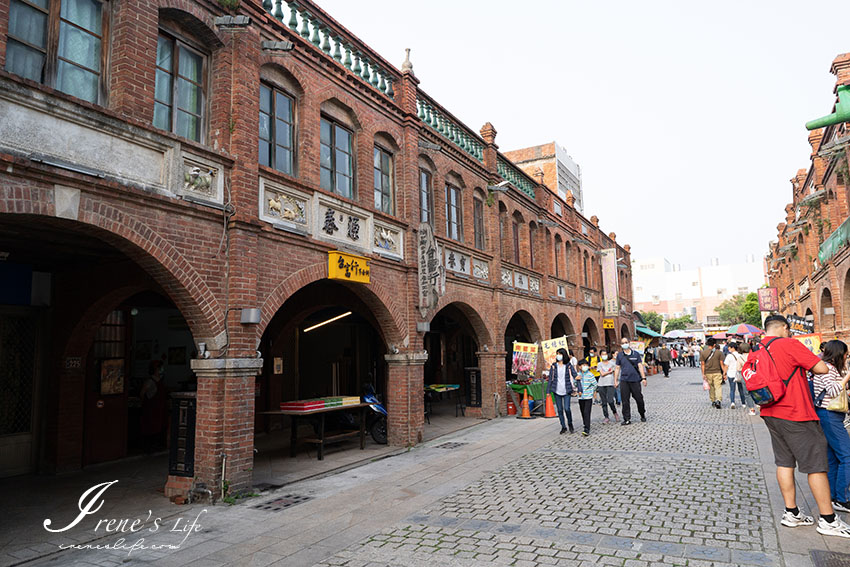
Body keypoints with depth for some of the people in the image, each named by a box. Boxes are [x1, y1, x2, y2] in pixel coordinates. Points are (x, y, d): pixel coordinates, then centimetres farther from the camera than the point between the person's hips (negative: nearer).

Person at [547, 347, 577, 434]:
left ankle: (570, 423, 16)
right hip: (556, 391, 2)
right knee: (559, 409, 5)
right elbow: (550, 379, 6)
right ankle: (563, 427, 19)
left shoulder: (568, 366, -1)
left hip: (566, 391, -2)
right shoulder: (554, 366, 3)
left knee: (566, 408, -11)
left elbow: (576, 377, -4)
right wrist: (548, 391, 2)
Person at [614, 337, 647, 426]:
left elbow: (640, 366, 4)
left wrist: (643, 378, -4)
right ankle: (627, 419, 7)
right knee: (625, 401, 1)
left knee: (639, 399, 6)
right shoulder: (619, 355, 7)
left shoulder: (636, 353, 5)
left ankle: (643, 415, 29)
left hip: (635, 379, -1)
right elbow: (617, 368, 10)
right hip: (624, 381, 1)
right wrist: (615, 380, 7)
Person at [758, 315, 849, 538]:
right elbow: (823, 368, -15)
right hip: (795, 414, -7)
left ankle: (791, 513, 19)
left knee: (784, 462, 13)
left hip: (771, 414, 7)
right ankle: (828, 520, 11)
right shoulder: (789, 344, -14)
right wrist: (809, 365, 6)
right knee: (816, 464, 3)